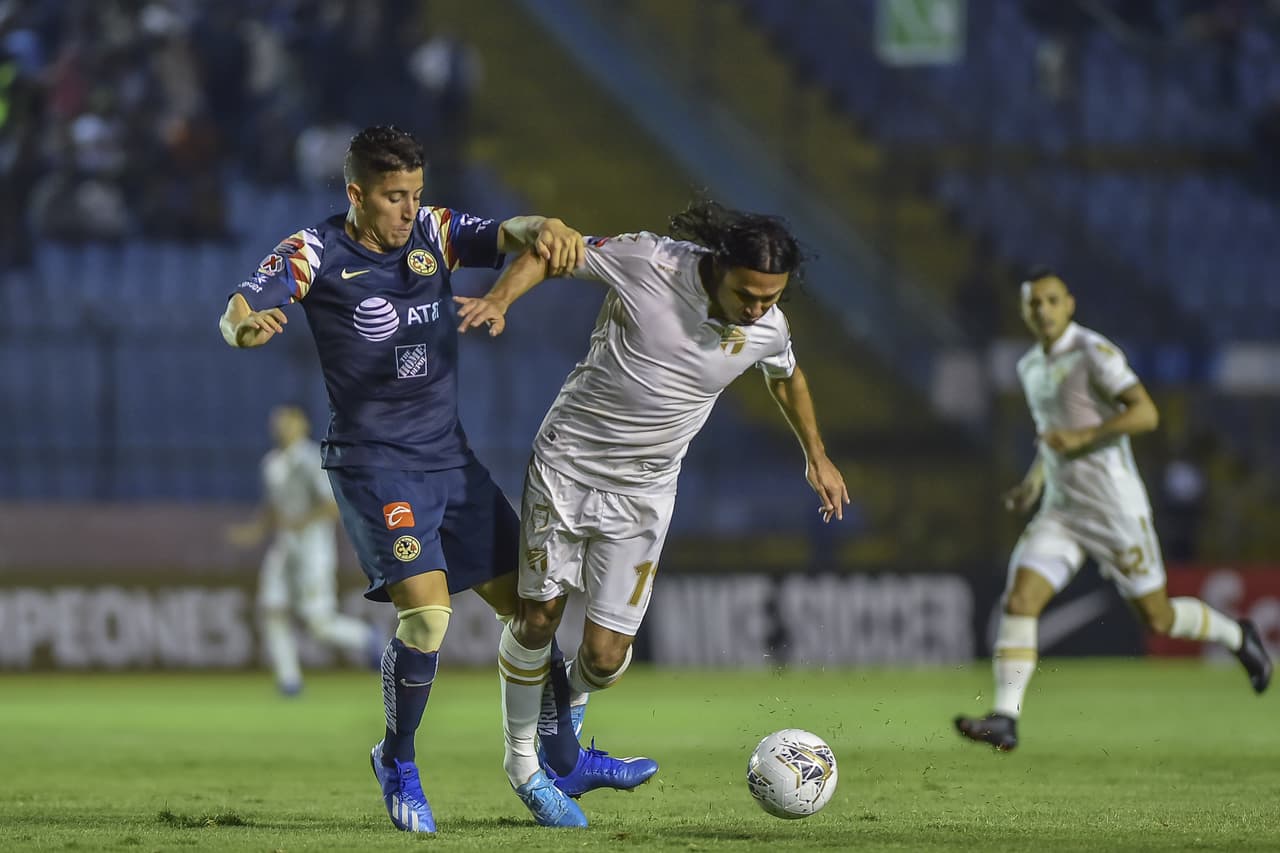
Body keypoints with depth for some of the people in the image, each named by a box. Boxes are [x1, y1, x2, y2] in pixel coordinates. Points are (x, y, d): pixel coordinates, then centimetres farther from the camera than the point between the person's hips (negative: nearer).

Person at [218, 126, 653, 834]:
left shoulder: (433, 233, 3)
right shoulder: (317, 252, -9)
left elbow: (507, 236, -8)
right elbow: (239, 310, -19)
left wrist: (544, 231, -33)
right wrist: (248, 325, -45)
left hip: (450, 457, 6)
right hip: (372, 463, -6)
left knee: (527, 602, 7)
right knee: (426, 609, -20)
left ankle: (564, 756, 22)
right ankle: (397, 762, 2)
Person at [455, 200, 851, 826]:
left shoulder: (767, 328, -9)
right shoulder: (650, 261, -20)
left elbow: (787, 377, 16)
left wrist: (816, 458, 27)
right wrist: (500, 298, -23)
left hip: (643, 492, 2)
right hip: (566, 463, -2)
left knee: (605, 655, -5)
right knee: (538, 616, 1)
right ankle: (521, 756, 23)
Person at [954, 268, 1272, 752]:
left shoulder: (1094, 352, -12)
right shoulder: (1030, 367, 13)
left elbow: (1146, 413, -20)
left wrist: (1081, 437, -26)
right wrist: (1034, 479, 16)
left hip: (1114, 507, -6)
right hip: (1060, 511, 6)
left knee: (1157, 618, 4)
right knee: (1019, 600, -14)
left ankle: (1238, 638, 33)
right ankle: (1004, 720, -19)